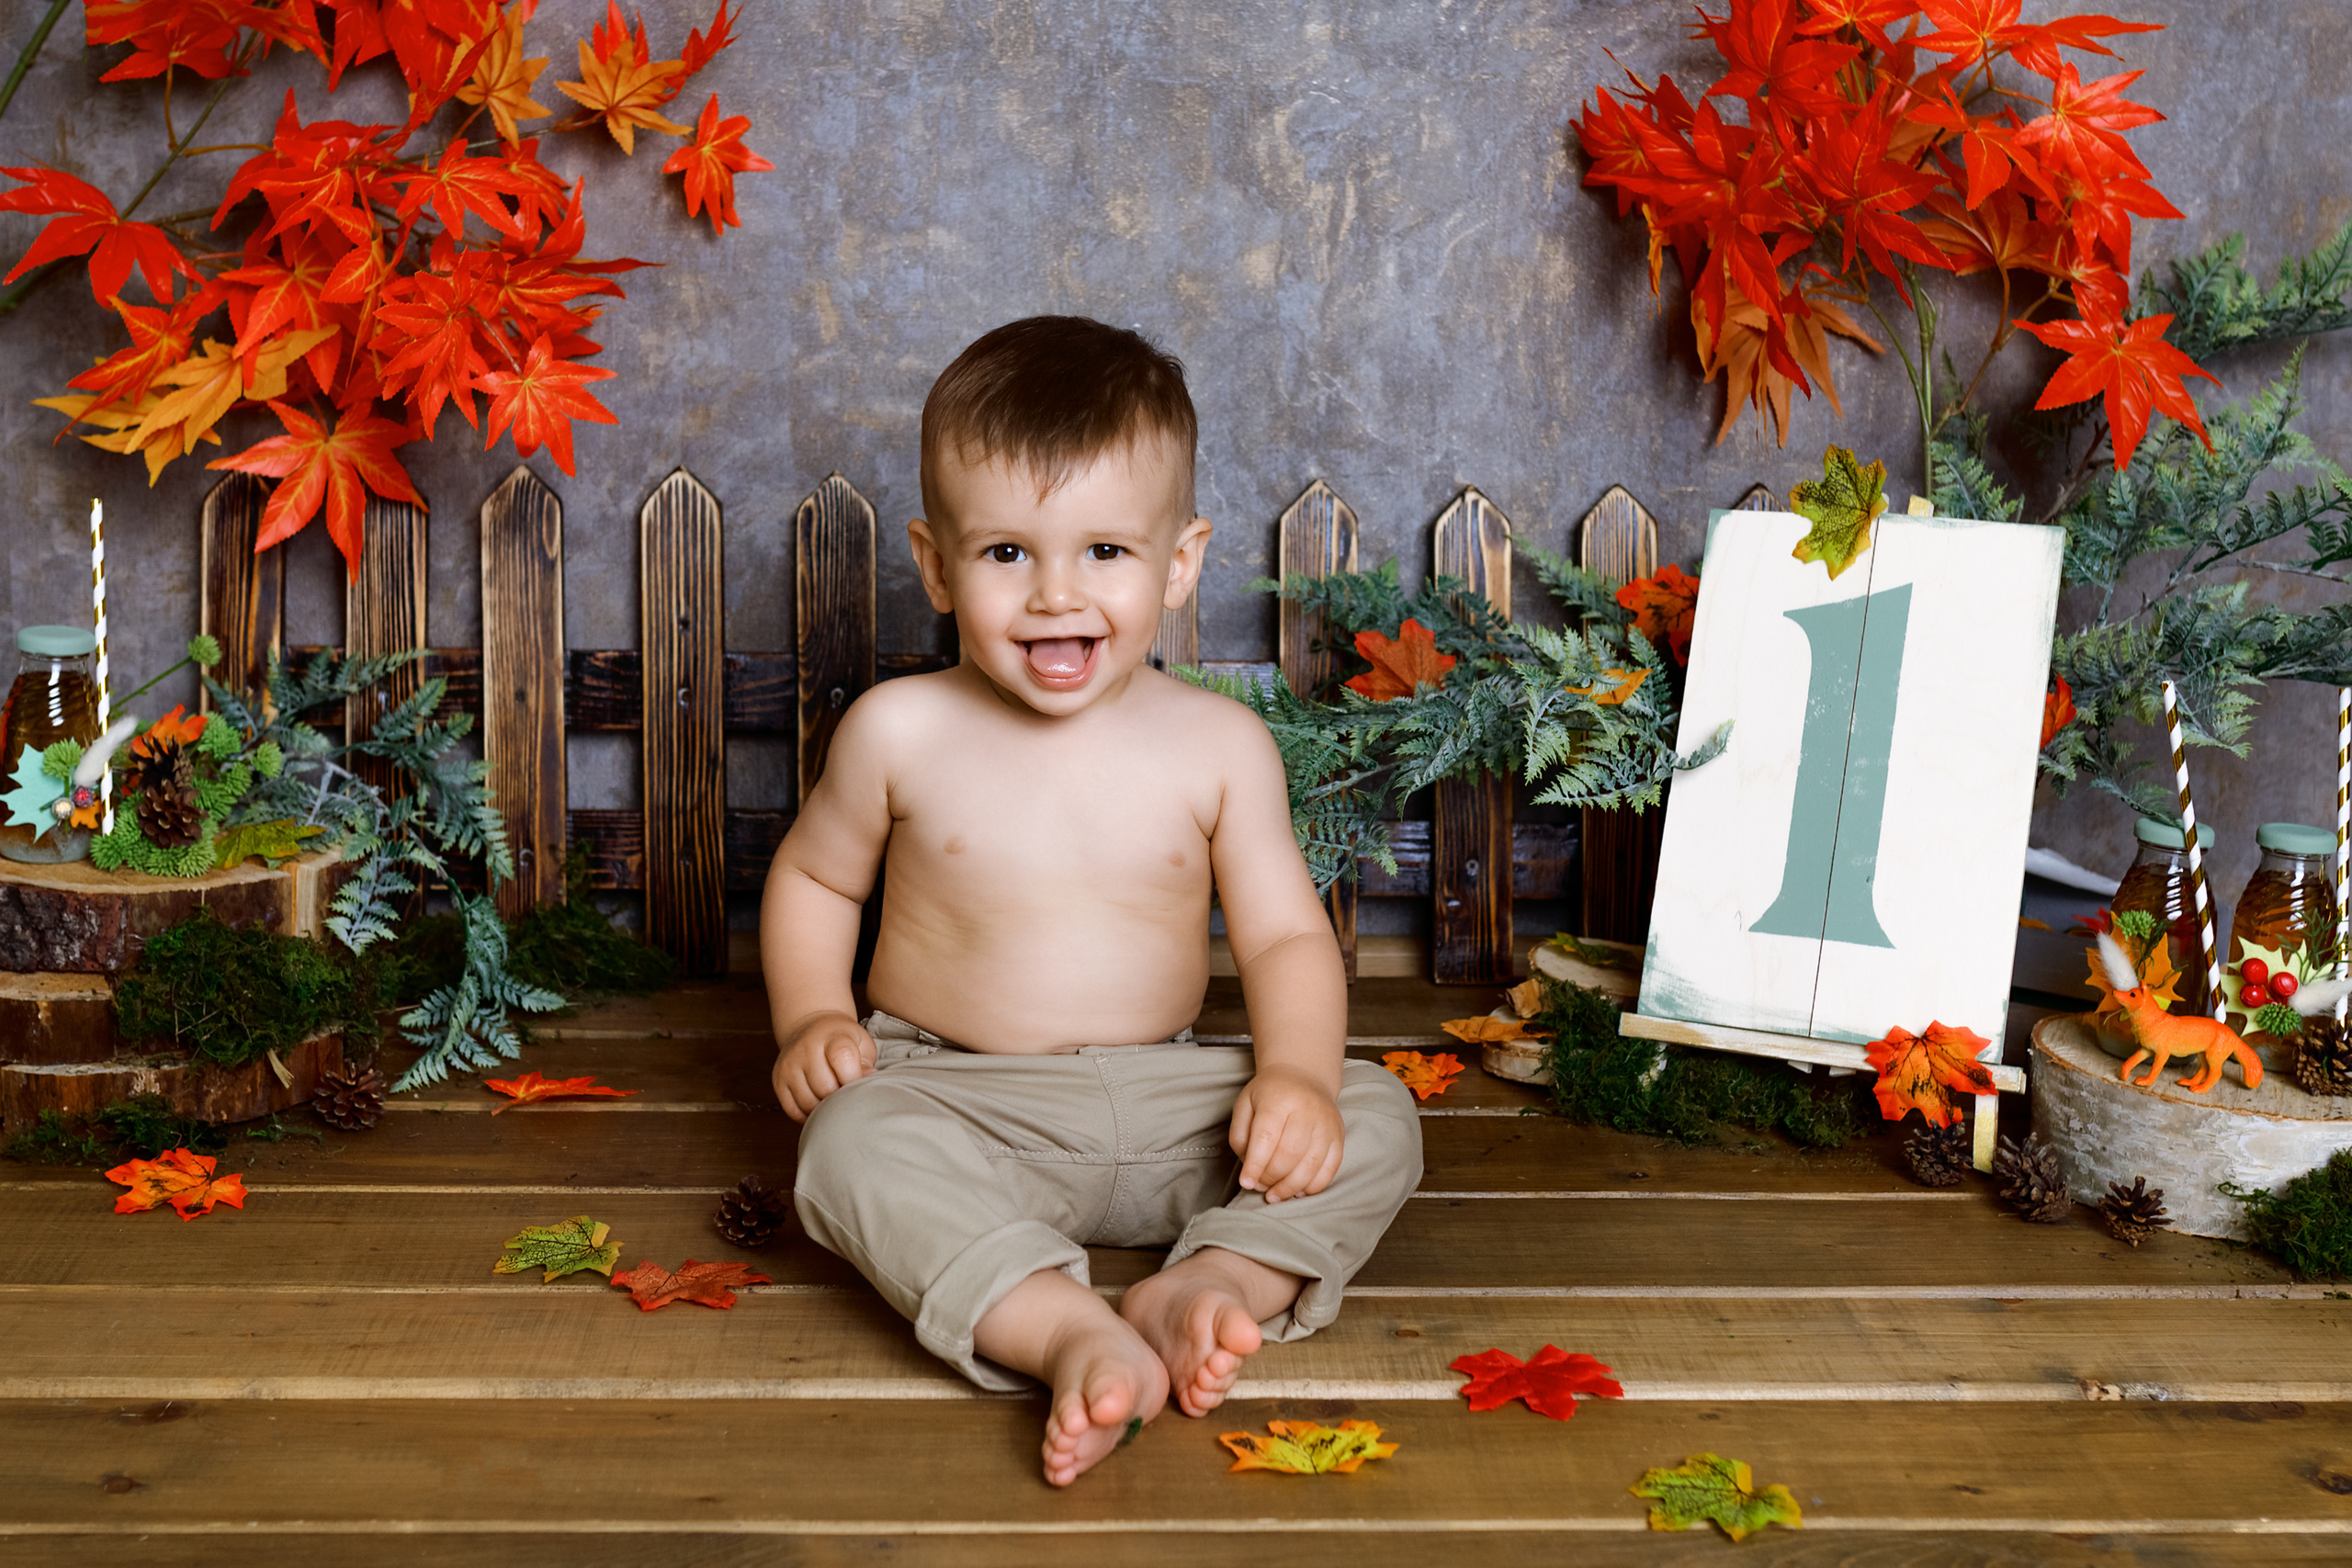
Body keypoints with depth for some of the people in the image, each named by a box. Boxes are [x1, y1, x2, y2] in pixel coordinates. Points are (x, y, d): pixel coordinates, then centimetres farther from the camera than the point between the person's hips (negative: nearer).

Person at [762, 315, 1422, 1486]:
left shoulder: (1220, 745, -3)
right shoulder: (901, 734, -4)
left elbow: (1287, 936, -1)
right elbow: (813, 875, 12)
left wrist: (1297, 1073, -21)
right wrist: (812, 1017, -5)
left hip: (1164, 1102, 2)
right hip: (954, 1098, -2)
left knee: (1376, 1118, -16)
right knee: (851, 1139, -33)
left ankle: (1211, 1281, -35)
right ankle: (1069, 1335, -45)